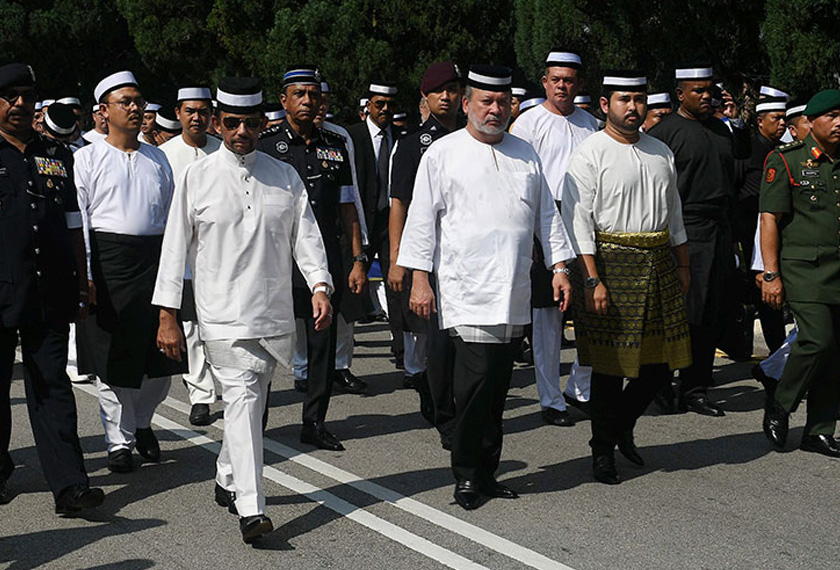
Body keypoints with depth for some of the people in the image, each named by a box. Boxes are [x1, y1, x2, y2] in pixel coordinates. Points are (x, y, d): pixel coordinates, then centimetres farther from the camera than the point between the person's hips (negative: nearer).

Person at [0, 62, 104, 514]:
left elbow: (73, 226, 18)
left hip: (50, 292, 2)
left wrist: (81, 285, 14)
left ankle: (69, 485, -4)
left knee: (52, 384, 1)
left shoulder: (58, 157, 14)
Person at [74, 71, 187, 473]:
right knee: (112, 354, 1)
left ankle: (142, 422, 28)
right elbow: (77, 220, 0)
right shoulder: (88, 158, 4)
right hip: (109, 258, -3)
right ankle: (119, 440, 13)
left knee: (161, 353, 3)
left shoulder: (157, 157, 15)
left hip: (156, 256, 3)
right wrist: (84, 275, -9)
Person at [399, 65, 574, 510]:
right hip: (466, 291, -4)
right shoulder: (442, 155, 2)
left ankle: (485, 473, 17)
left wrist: (560, 265, 11)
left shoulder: (524, 154, 15)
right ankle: (466, 474, 1)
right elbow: (422, 220, 1)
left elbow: (546, 214, 19)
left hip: (514, 293, 5)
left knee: (497, 386, 7)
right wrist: (420, 279, -4)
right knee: (476, 378, -13)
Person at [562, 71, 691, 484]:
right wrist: (592, 280, -18)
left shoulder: (661, 152, 13)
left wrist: (683, 266, 17)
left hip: (659, 264, 6)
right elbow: (578, 222, -12)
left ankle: (623, 427, 31)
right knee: (610, 363, 0)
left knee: (660, 362, 8)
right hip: (610, 263, -6)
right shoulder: (590, 154, -7)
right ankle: (603, 449, 15)